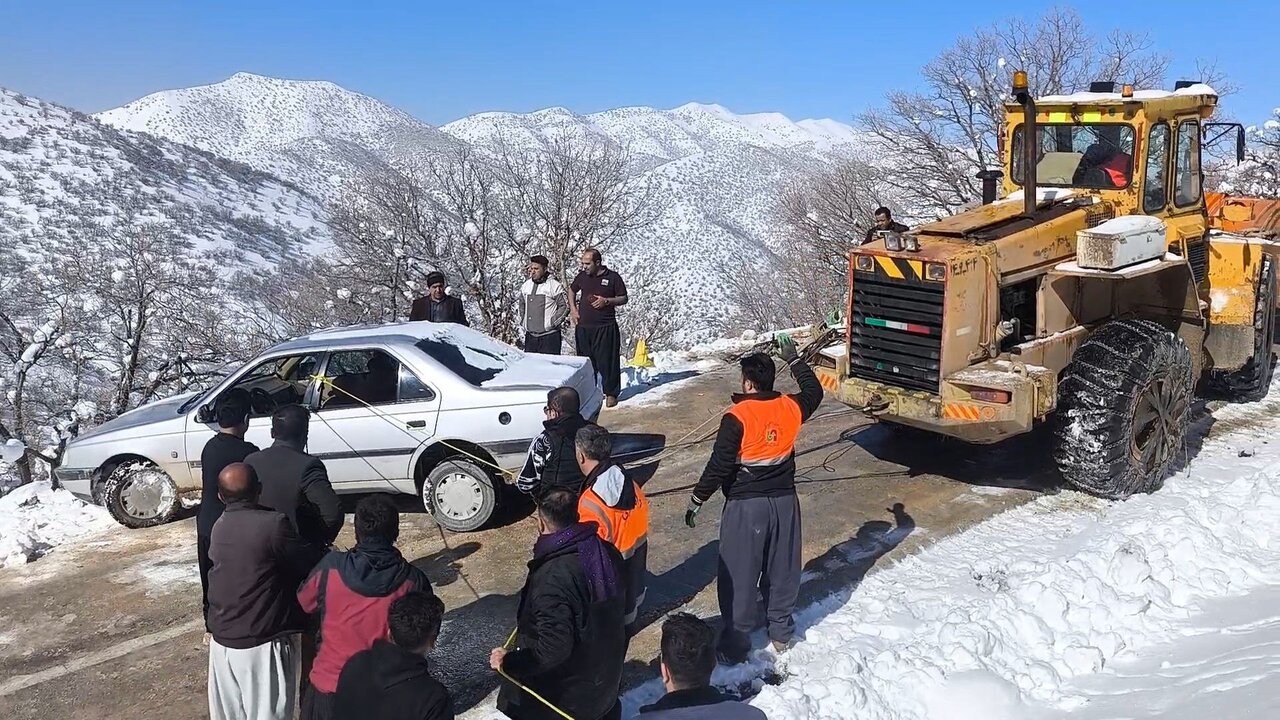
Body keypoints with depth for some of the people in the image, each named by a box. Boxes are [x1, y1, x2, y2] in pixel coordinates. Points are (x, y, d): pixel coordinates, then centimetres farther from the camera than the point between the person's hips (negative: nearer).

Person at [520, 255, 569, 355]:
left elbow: (565, 306, -3)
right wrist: (523, 321, 15)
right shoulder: (525, 286, 12)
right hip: (530, 336, 5)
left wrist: (552, 322, -9)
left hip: (549, 336, -5)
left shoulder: (554, 286, -5)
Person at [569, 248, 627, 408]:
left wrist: (607, 301, -14)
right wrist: (573, 309, 12)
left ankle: (611, 393, 8)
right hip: (583, 327, 4)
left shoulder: (613, 277, -4)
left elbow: (624, 299, 2)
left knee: (607, 361, -2)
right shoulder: (582, 276, 7)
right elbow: (571, 291, 26)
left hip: (605, 327, -4)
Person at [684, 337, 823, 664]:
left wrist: (696, 500, -5)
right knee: (782, 569, 19)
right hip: (784, 501, 5)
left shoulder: (737, 418, -18)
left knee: (738, 576, 6)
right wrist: (794, 360, 30)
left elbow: (719, 466, -17)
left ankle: (735, 643, 15)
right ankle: (781, 633, 34)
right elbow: (814, 392, 20)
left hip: (746, 506, -5)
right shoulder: (790, 408, -3)